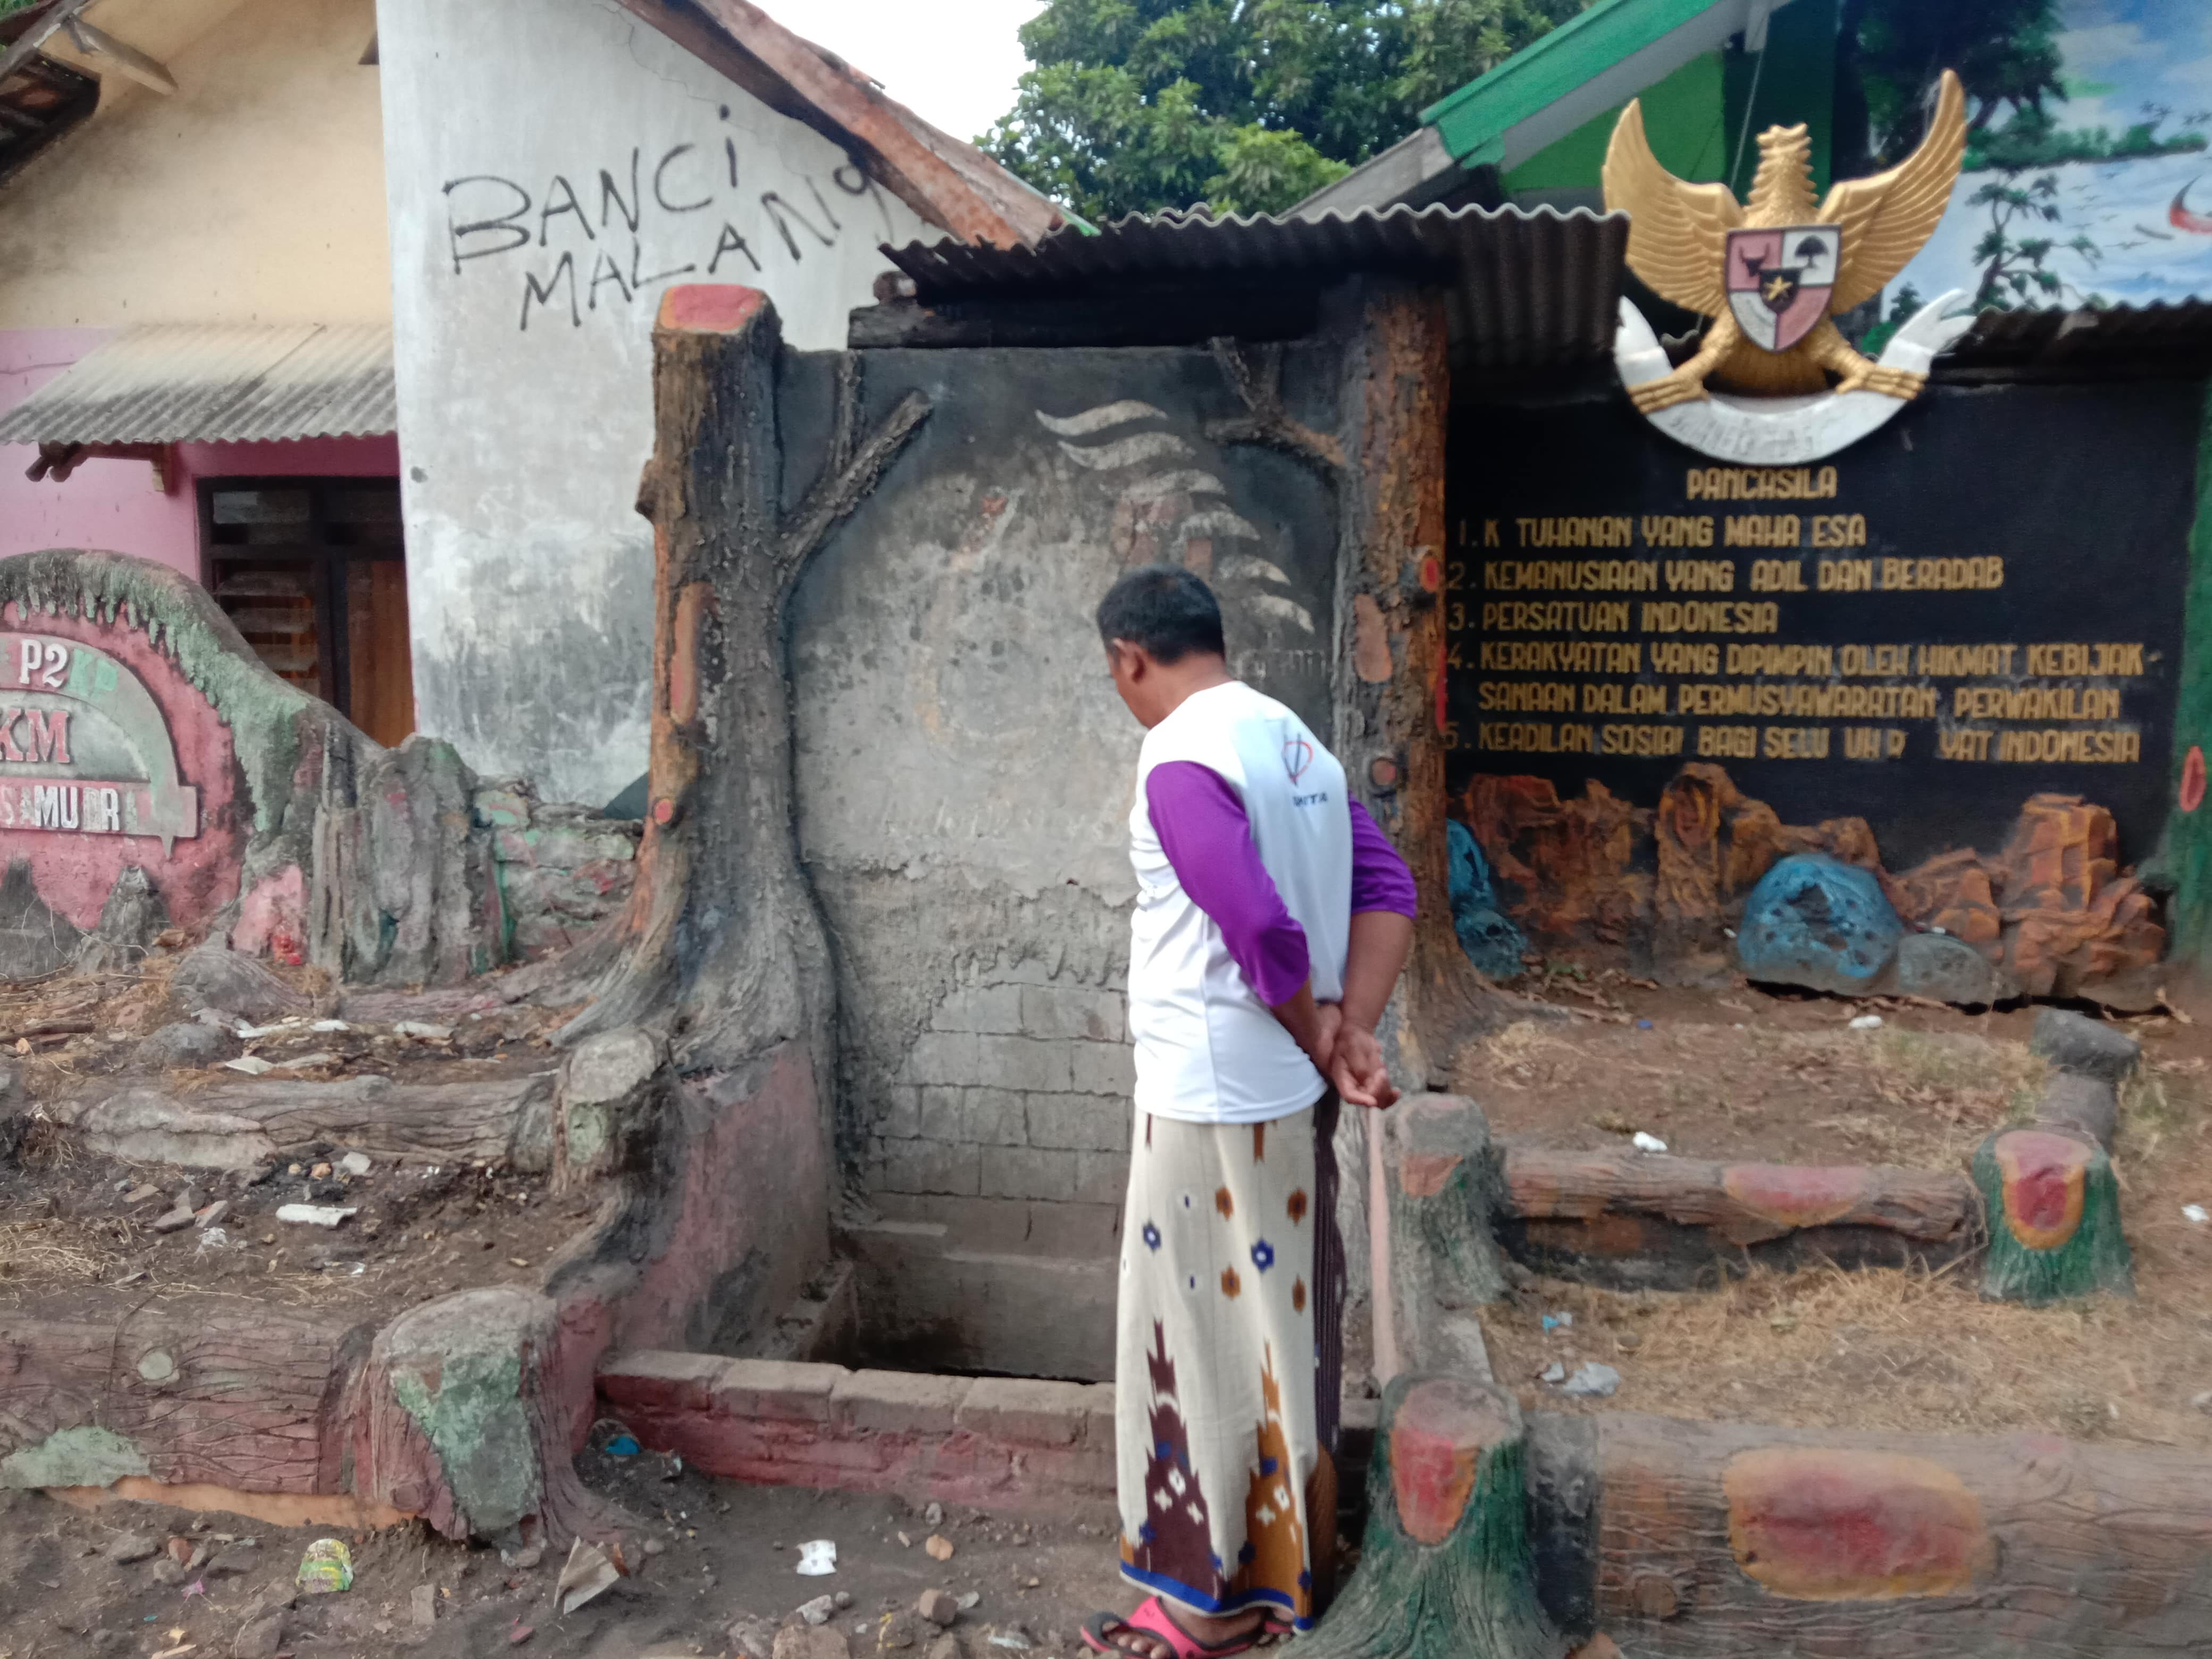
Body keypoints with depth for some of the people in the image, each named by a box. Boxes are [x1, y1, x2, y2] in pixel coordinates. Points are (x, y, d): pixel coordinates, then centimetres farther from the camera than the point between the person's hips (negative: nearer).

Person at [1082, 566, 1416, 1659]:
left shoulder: (1182, 760, -18)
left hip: (1211, 1098, -9)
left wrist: (1318, 1043, -10)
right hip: (1288, 1097, 9)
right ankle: (1284, 1566, 34)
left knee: (1202, 1334, 6)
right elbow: (1388, 888, 6)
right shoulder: (1295, 741, 9)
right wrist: (1350, 1036, -3)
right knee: (1282, 1324, 18)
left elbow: (1265, 932, -27)